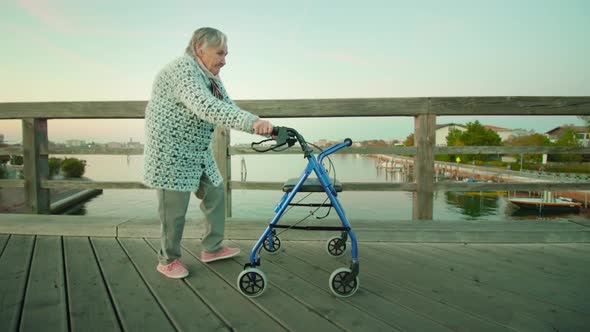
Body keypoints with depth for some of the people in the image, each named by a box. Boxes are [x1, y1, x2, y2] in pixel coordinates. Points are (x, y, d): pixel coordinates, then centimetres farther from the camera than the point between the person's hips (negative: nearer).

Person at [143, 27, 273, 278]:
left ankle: (212, 248, 26)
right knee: (174, 208, -2)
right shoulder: (182, 69, -22)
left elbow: (228, 107, 3)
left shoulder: (211, 76, 10)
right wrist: (252, 122, -46)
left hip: (198, 152, 10)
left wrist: (259, 126, -13)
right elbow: (206, 107, -38)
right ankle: (168, 260, 19)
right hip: (171, 152, -9)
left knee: (215, 193, 11)